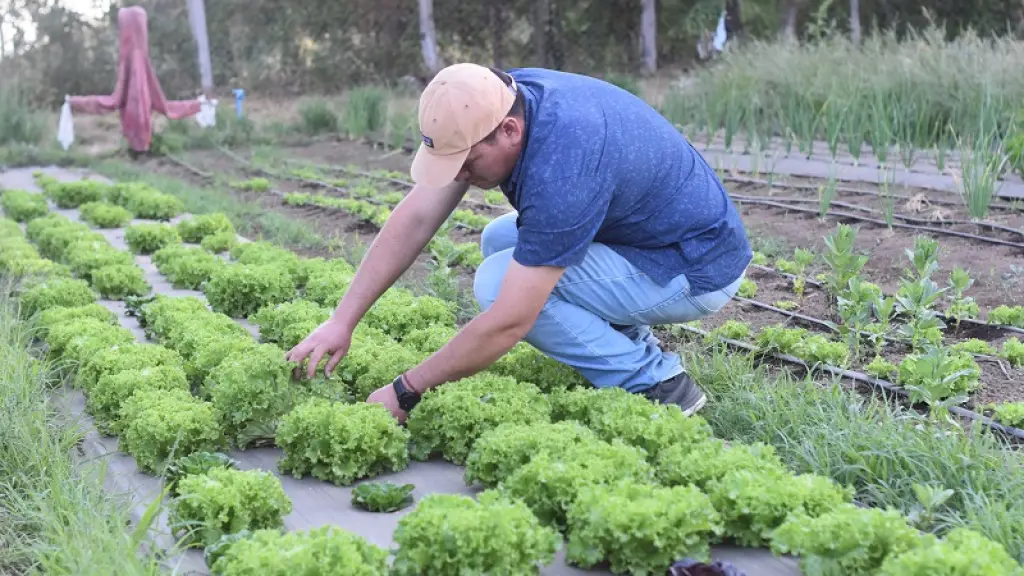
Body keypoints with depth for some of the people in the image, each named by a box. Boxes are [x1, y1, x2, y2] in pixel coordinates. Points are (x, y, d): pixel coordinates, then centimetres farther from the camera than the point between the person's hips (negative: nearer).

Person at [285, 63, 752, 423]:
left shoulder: (561, 166, -35)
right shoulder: (495, 100, -10)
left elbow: (508, 323, -31)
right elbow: (415, 218, -6)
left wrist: (405, 393, -21)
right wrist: (341, 321, -9)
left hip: (696, 270, -9)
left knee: (500, 281, -18)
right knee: (499, 241, 12)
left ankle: (654, 382, -8)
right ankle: (632, 346, 12)